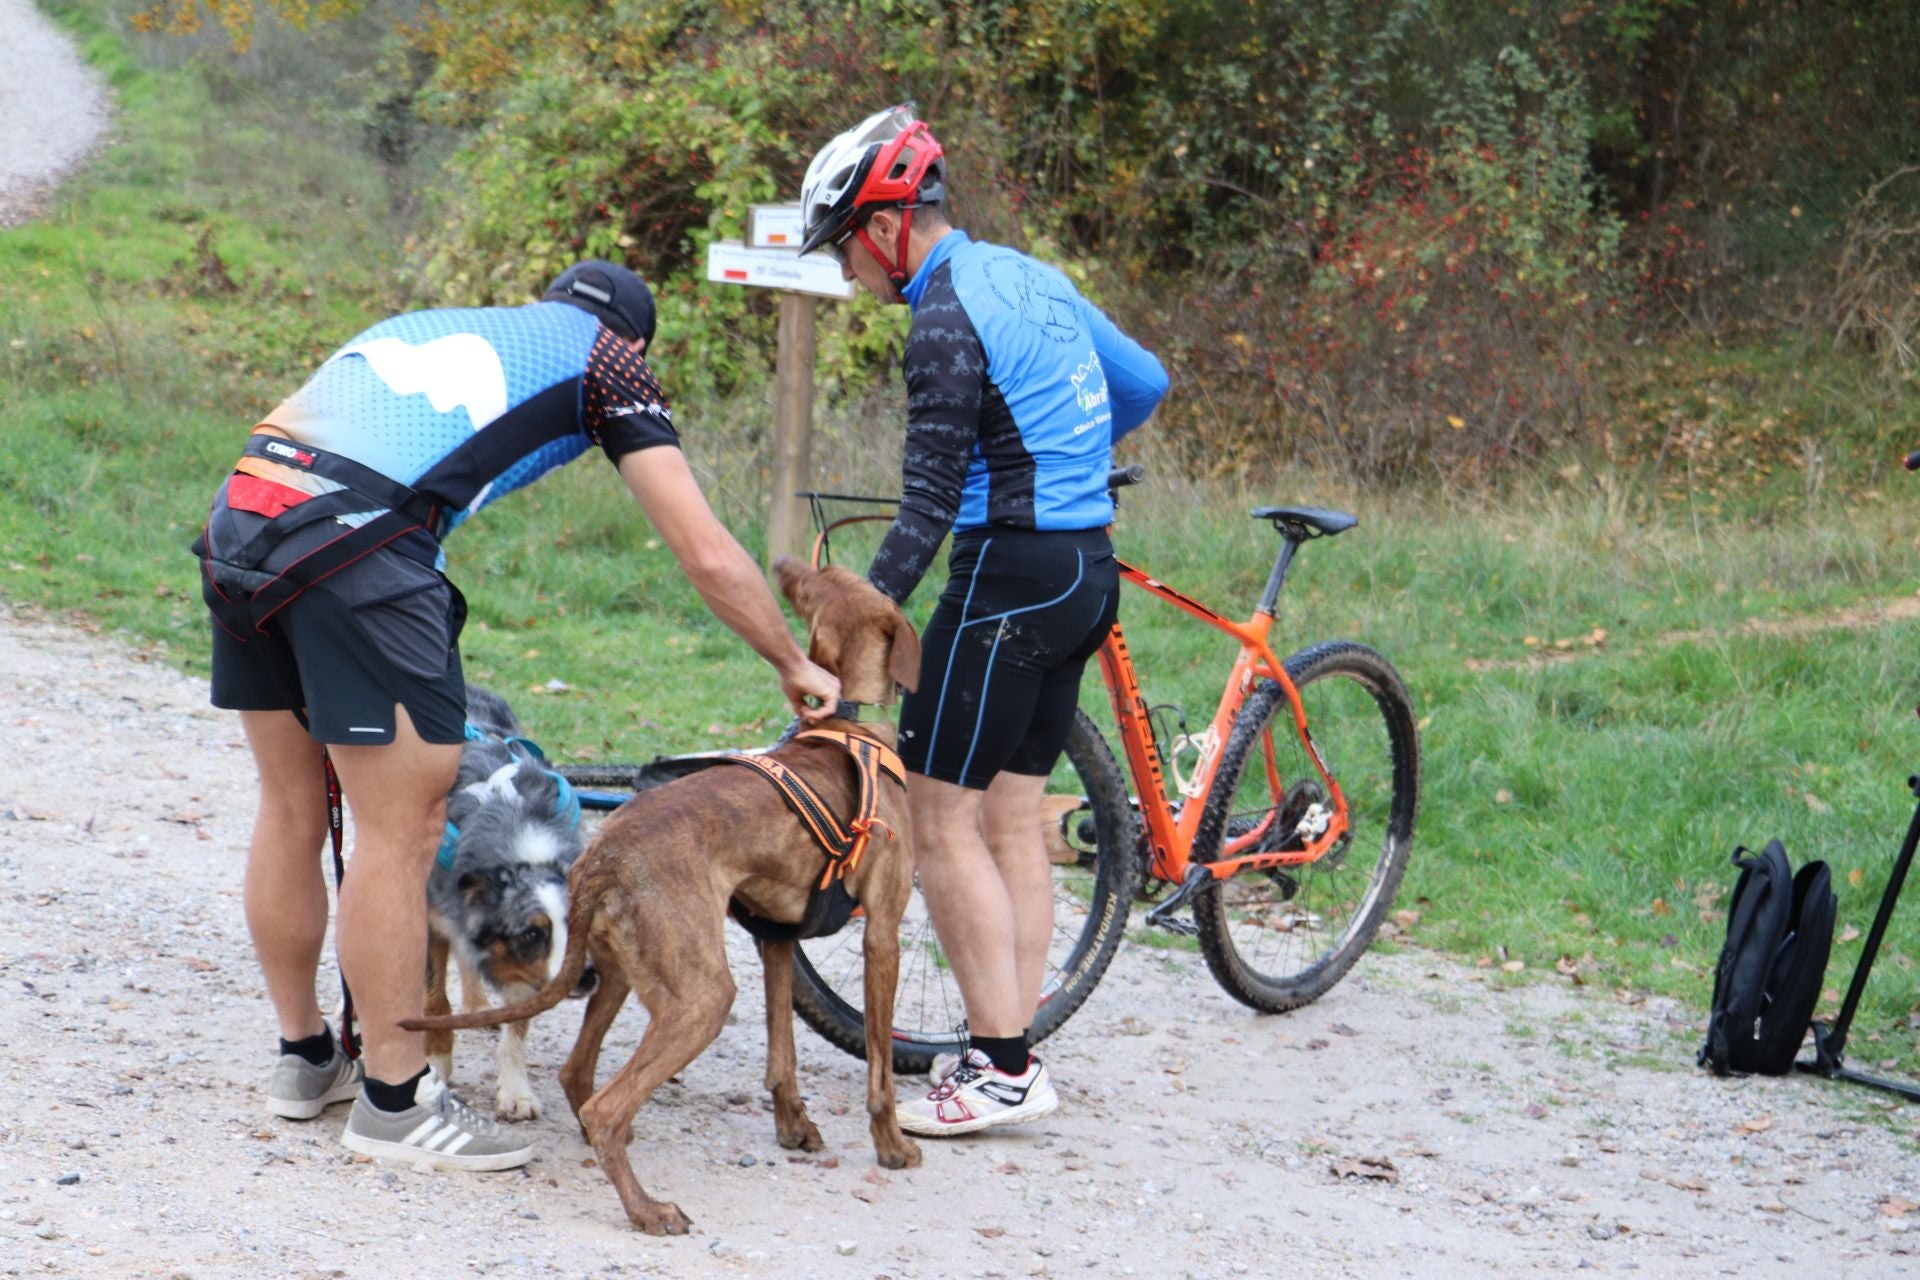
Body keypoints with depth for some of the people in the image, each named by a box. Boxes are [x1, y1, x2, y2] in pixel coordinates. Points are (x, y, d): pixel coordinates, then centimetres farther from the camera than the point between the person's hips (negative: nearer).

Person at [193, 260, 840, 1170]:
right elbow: (708, 556, 11)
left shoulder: (428, 326, 35)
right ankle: (395, 1098, 9)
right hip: (355, 548, -7)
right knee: (404, 830, 3)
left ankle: (303, 1056, 33)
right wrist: (794, 666, 25)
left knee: (293, 810, 20)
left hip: (236, 521, 7)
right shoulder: (605, 355, 17)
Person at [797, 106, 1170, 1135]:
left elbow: (929, 504, -18)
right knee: (1011, 814, 13)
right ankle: (1012, 1048, 16)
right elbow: (1144, 384, 23)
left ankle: (1000, 1069, -6)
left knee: (940, 820, -5)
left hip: (1009, 569, -10)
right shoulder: (1025, 276, 12)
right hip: (1084, 566, 10)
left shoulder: (947, 319, -15)